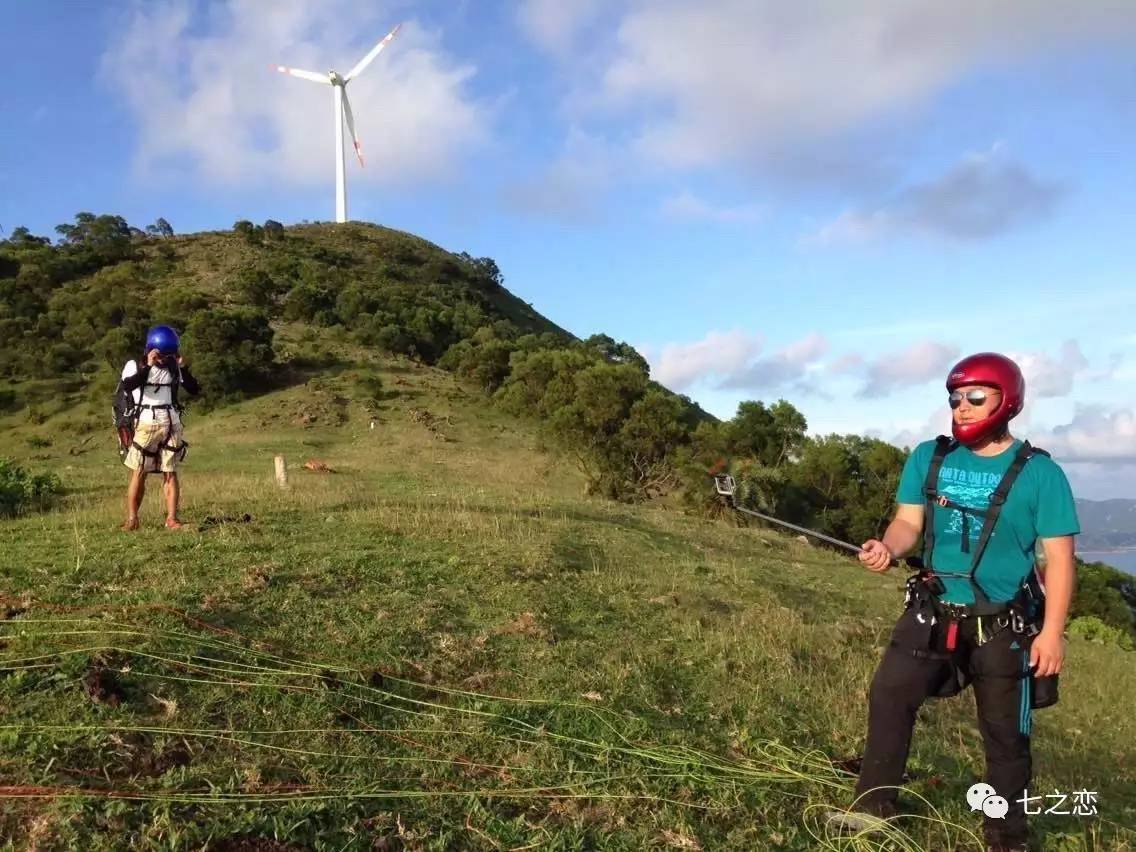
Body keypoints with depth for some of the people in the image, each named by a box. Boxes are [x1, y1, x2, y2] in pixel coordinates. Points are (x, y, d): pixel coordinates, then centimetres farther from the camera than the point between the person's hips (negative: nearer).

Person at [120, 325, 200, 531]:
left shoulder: (174, 366, 6)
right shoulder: (135, 365, -2)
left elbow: (194, 389, -2)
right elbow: (127, 386, -22)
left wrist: (183, 367, -12)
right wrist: (147, 366, -27)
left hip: (171, 425, 2)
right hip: (145, 424, -2)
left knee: (170, 473, 1)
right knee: (138, 473, -2)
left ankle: (172, 519, 2)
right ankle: (132, 519, 4)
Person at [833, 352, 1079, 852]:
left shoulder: (1038, 472, -8)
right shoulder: (929, 458, 2)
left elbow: (1058, 557, -7)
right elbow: (909, 522, 2)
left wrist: (1052, 631, -12)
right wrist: (888, 548, -21)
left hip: (1003, 625, -2)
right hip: (932, 611, 3)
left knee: (1005, 733, 10)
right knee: (889, 692, -9)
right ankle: (874, 804, 5)